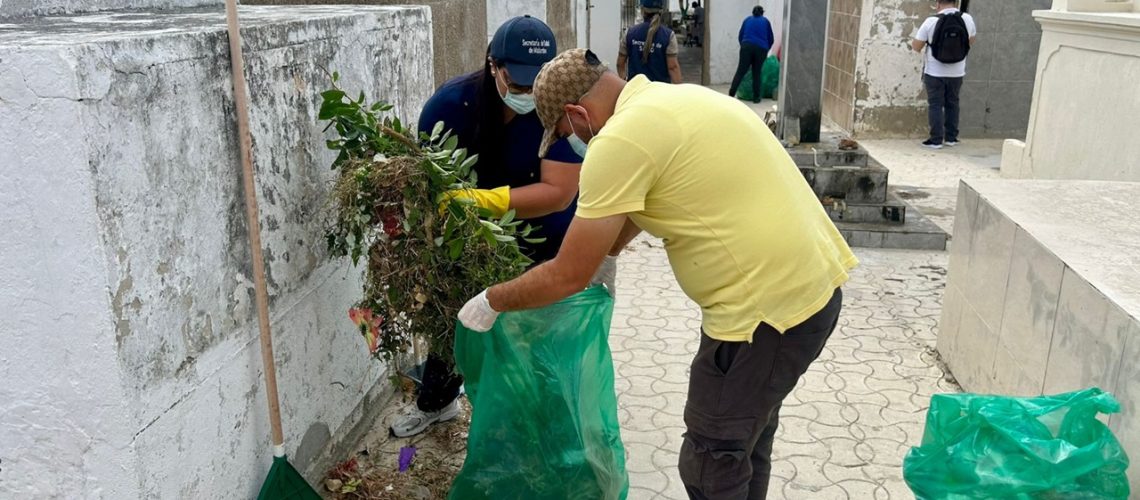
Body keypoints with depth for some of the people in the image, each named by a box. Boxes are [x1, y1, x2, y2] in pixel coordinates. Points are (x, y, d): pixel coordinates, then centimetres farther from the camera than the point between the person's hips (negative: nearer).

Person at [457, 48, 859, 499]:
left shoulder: (619, 140, -17)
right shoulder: (672, 102, 12)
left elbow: (568, 276, -11)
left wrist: (491, 302, 4)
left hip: (770, 304, -10)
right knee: (748, 426, 27)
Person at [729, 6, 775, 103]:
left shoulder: (747, 19, 20)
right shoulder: (765, 21, 18)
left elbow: (740, 36, 18)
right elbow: (771, 39, 19)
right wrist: (766, 50, 33)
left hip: (747, 46, 0)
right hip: (761, 48, 0)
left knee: (741, 71, -2)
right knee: (756, 73, 7)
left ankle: (731, 94, -10)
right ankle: (756, 97, 7)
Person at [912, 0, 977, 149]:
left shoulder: (931, 21, -16)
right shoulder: (967, 19, -6)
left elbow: (916, 46, -10)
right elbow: (972, 40, 13)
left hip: (934, 73, -3)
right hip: (957, 73, 3)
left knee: (935, 105, 6)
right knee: (952, 104, 17)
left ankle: (936, 140, 4)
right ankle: (951, 137, 24)